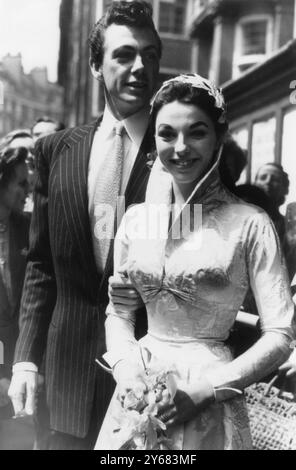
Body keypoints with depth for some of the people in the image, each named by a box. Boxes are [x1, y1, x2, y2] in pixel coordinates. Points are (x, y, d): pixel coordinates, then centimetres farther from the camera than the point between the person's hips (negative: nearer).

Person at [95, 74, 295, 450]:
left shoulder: (249, 224, -11)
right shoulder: (136, 218, 0)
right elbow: (118, 309, 8)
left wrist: (205, 389, -17)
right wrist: (126, 369, -9)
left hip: (208, 411, -3)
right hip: (138, 393, 4)